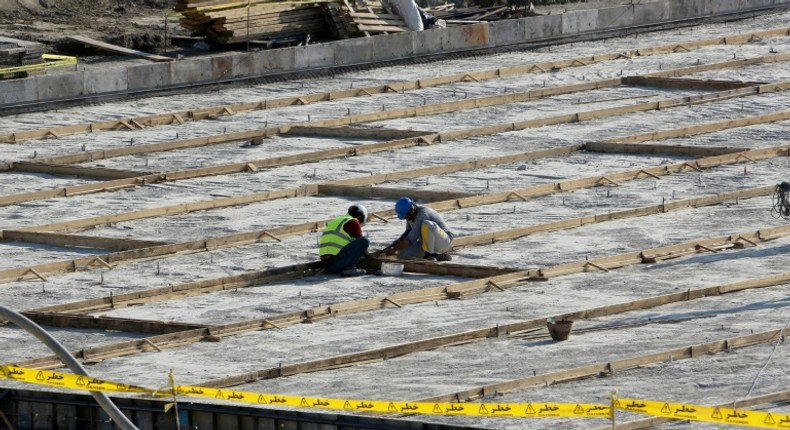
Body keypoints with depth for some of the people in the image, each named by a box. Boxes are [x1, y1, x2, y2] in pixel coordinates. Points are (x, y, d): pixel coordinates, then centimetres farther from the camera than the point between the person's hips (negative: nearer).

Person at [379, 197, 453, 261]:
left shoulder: (422, 215, -29)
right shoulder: (410, 213, -1)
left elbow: (411, 239, -30)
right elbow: (408, 232, 14)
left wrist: (394, 250, -22)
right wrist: (397, 242, -5)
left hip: (444, 241, -9)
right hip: (429, 243, 9)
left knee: (426, 224, -37)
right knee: (402, 254, -8)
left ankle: (431, 254, -18)